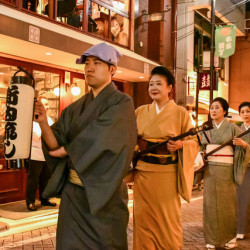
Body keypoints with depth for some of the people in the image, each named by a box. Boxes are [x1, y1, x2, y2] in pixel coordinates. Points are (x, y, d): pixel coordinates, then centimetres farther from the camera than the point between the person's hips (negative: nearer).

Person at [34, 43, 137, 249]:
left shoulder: (122, 103, -8)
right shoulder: (76, 108, 9)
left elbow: (99, 140, -21)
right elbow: (57, 143, 1)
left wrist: (66, 150, -9)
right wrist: (43, 122, -16)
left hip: (103, 194, -5)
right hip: (72, 191, 5)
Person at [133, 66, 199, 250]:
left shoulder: (180, 113, -1)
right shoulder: (141, 112, 8)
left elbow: (194, 141, -1)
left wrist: (180, 144, -20)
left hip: (167, 174, -3)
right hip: (143, 173, 3)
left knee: (167, 219, 7)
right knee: (143, 218, 9)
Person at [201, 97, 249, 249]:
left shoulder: (232, 128, 0)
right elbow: (202, 149, 16)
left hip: (226, 170, -3)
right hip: (210, 170, 3)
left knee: (227, 202, 3)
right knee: (210, 203, 3)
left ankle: (230, 237, 20)